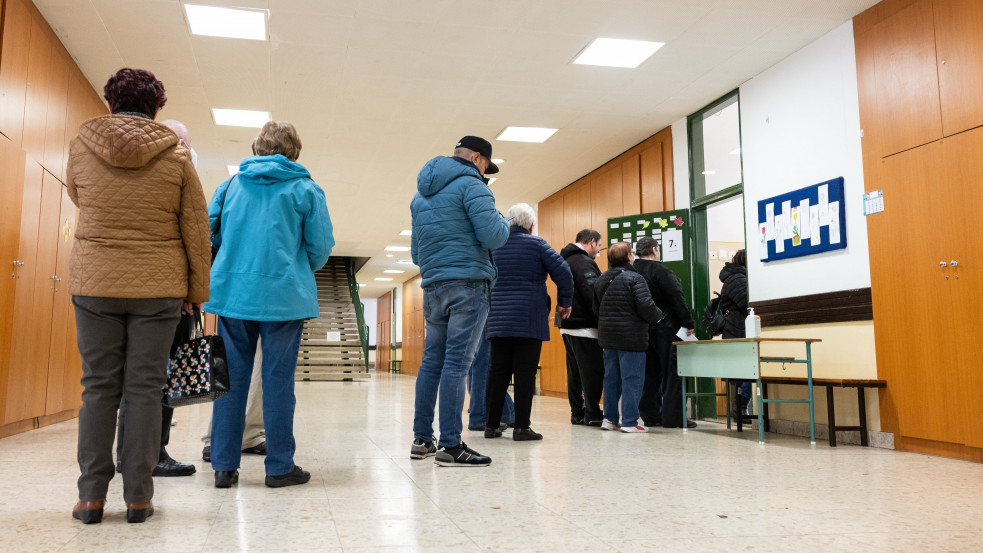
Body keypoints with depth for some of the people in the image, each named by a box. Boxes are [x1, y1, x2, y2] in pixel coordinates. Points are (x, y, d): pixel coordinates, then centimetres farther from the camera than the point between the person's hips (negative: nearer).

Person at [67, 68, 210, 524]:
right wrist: (197, 290, 5)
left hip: (93, 283, 1)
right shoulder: (176, 157, -2)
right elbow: (196, 230, -2)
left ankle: (91, 497, 11)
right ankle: (138, 498, 8)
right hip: (159, 288, -1)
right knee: (144, 389, 3)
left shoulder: (81, 145, 2)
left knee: (98, 387, 8)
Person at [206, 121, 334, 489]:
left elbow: (209, 233, 11)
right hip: (284, 296, -3)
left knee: (231, 378, 8)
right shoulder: (305, 189, 1)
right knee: (278, 380, 2)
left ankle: (224, 466, 13)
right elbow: (320, 247, -2)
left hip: (232, 292, 3)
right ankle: (279, 466, 9)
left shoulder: (230, 185, 10)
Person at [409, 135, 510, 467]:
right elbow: (493, 237, -14)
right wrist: (502, 222, 6)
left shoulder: (421, 195, 21)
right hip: (468, 283, -8)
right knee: (456, 362, -8)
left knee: (432, 360, 12)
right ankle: (450, 445, -5)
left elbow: (416, 252, 24)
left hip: (432, 287, 8)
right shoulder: (470, 184, -6)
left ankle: (422, 439, 17)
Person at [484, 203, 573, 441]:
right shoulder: (536, 244, -2)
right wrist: (565, 303, 3)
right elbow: (563, 272, -9)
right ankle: (521, 427, -2)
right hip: (529, 321, -4)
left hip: (498, 321, 5)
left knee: (498, 373, 7)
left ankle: (491, 425, 10)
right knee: (525, 374, -2)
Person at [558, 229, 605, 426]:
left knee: (575, 371, 13)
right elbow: (593, 295, -21)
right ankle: (593, 414, -1)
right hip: (584, 327, -10)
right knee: (593, 371, -4)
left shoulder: (567, 260, 19)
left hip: (568, 326, 10)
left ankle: (577, 413, 18)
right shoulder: (583, 262, -14)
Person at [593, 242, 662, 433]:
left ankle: (609, 418, 19)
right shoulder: (635, 278, -12)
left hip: (608, 336, 7)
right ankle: (629, 422, -1)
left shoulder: (601, 280, 10)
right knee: (632, 379, -2)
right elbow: (646, 307, -18)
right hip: (631, 337, -7)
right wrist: (658, 314, 1)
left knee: (611, 378, 14)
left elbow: (596, 308, 15)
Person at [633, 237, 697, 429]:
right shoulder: (660, 271, -12)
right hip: (664, 329, -7)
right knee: (672, 373, -1)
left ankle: (650, 415, 14)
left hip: (643, 331, 7)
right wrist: (688, 324, -9)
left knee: (649, 375, 12)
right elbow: (677, 299, -15)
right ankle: (673, 417, -1)